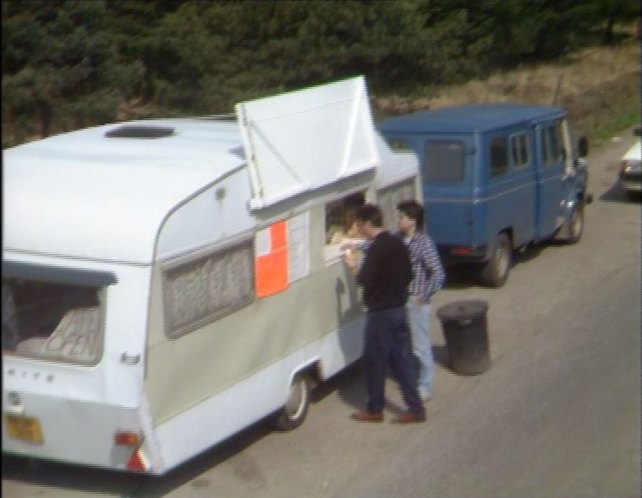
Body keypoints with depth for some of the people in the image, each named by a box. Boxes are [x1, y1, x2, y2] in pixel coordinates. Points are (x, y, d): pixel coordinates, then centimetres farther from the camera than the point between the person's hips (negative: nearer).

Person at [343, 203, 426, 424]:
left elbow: (366, 280, -21)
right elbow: (408, 276, 13)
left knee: (375, 362, 6)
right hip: (399, 309, 8)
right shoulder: (398, 243, 7)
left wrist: (354, 267, -5)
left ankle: (375, 409, 18)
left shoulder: (376, 248, -19)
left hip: (381, 313, -8)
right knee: (403, 360, 10)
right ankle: (415, 408, 10)